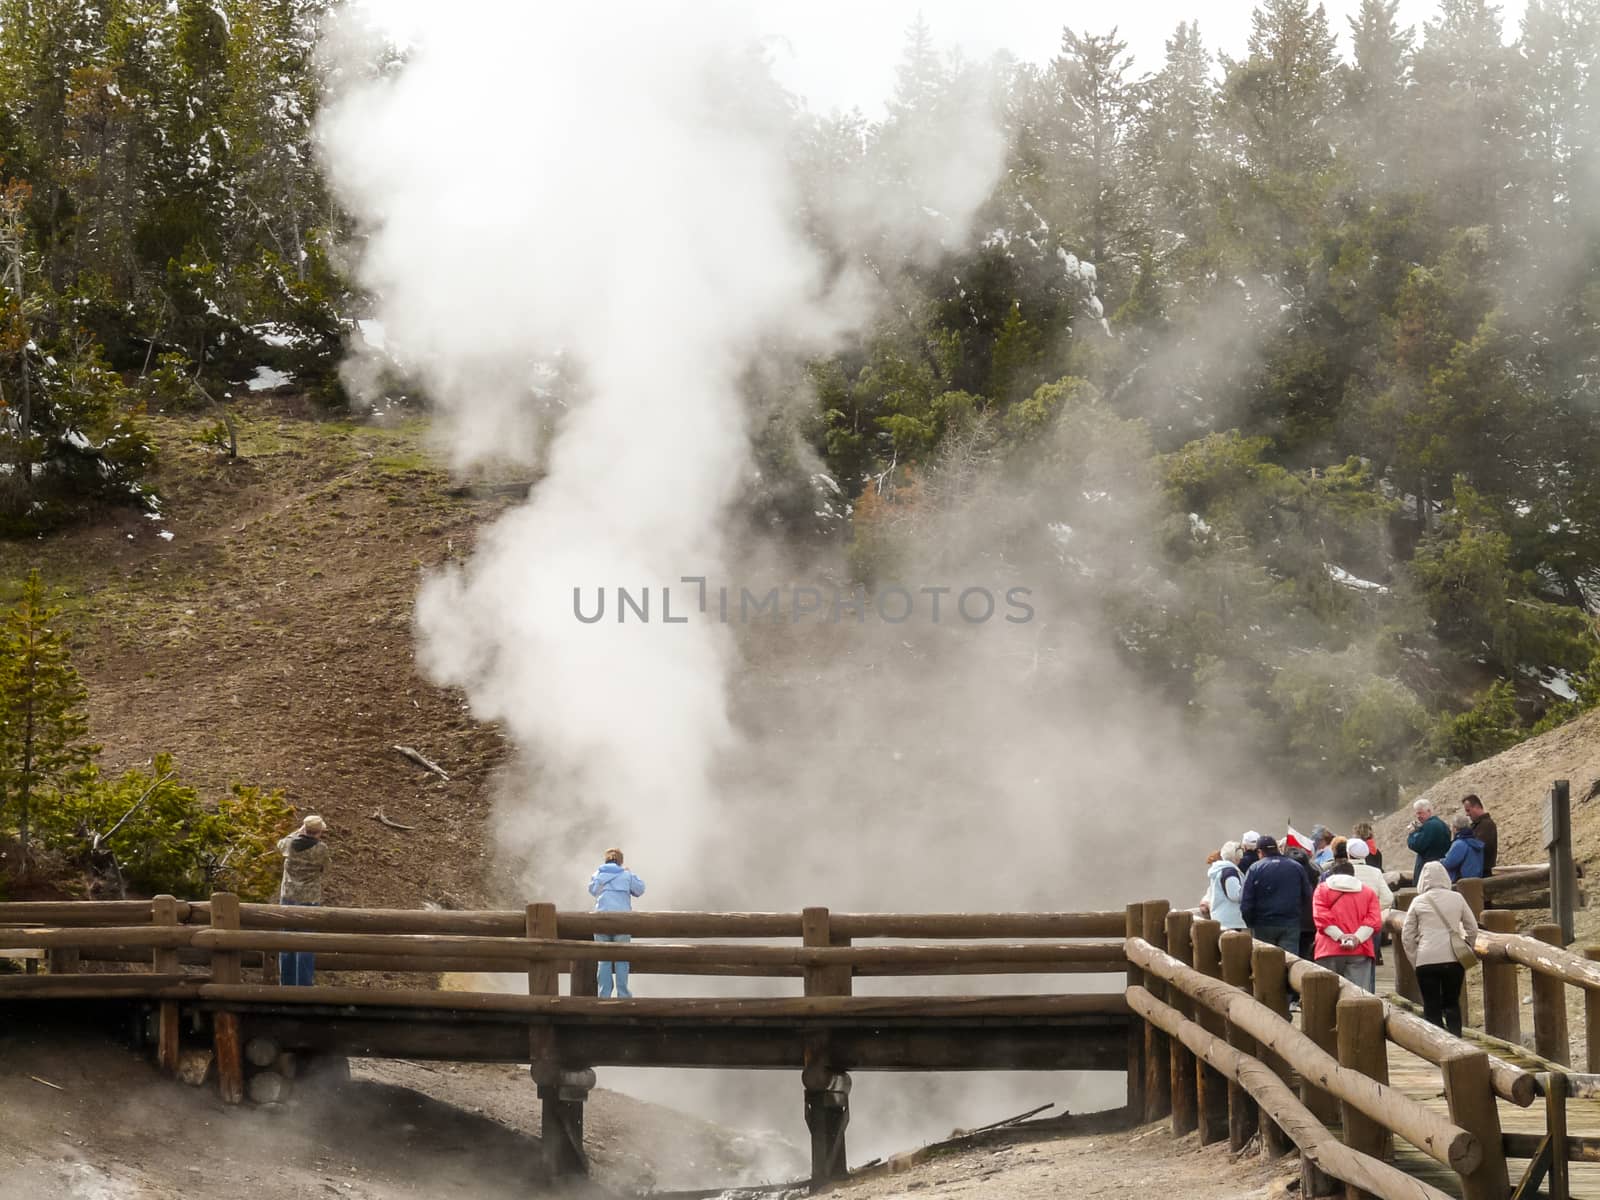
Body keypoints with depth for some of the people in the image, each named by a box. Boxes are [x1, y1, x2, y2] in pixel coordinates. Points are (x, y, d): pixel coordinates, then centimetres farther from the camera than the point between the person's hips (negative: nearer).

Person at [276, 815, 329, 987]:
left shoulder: (290, 844, -3)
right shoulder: (321, 848, -12)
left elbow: (280, 846, 21)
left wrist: (299, 831, 28)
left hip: (288, 897, 4)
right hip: (309, 899, -4)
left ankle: (287, 983, 16)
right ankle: (303, 985, -1)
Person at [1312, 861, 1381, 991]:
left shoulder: (1322, 889, 14)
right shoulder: (1368, 892, 18)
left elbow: (1322, 917, -3)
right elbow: (1374, 920, 2)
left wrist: (1340, 936, -10)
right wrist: (1358, 938, -9)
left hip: (1330, 950, -1)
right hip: (1360, 951, 1)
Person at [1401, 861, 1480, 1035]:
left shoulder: (1418, 902, 2)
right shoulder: (1457, 899, 6)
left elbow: (1407, 936, 3)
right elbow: (1473, 929, 12)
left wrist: (1415, 959, 12)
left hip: (1427, 961, -2)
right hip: (1454, 960, 2)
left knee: (1432, 1007, 5)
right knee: (1452, 1003, 14)